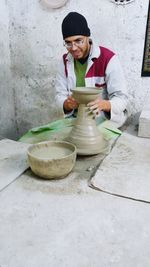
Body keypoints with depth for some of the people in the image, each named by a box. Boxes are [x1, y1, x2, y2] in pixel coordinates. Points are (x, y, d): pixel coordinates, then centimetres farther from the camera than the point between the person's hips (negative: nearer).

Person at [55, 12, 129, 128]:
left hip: (105, 119, -2)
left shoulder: (108, 58, -13)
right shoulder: (65, 60, 3)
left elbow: (122, 98, -15)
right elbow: (60, 95, 1)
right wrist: (67, 103, -23)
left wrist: (103, 104, -36)